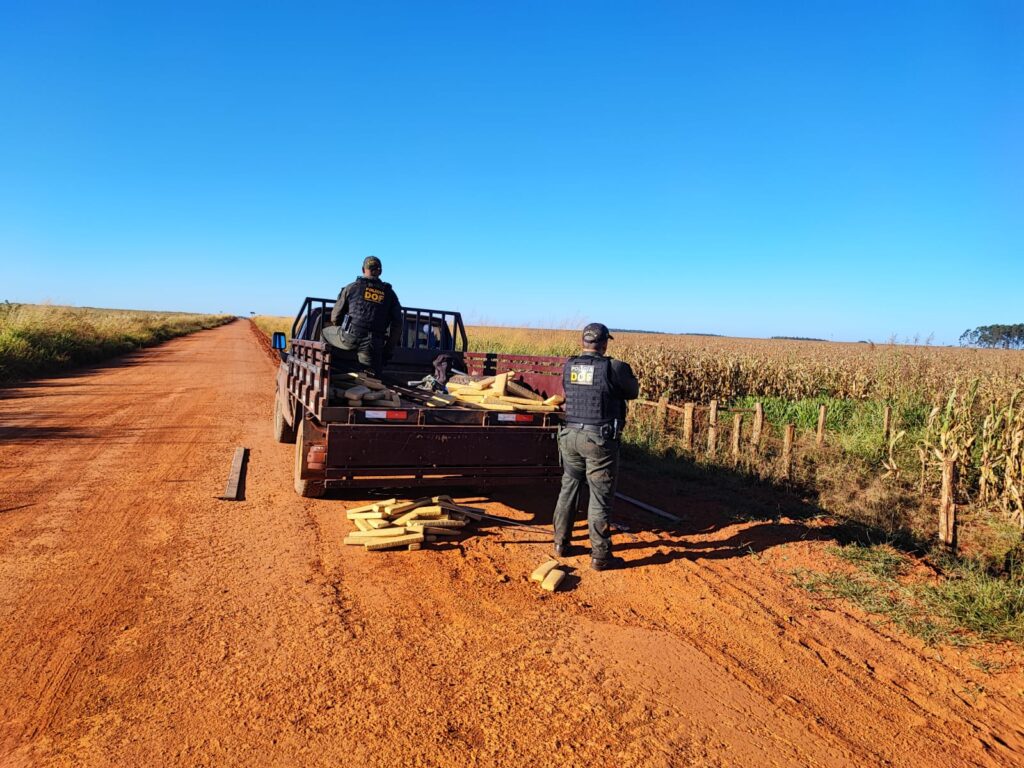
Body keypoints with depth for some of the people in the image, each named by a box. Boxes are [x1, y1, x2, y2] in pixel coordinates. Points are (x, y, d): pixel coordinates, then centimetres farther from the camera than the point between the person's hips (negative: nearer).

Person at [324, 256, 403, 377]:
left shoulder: (352, 287, 8)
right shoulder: (389, 293, 13)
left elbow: (335, 317, 12)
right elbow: (397, 324, 9)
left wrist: (341, 332, 33)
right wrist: (388, 351, 14)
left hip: (350, 337, -1)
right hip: (373, 345, 1)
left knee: (326, 332, 27)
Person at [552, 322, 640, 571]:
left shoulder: (568, 366, 3)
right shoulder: (614, 368, -11)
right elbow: (633, 392, 5)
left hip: (570, 435, 5)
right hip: (599, 439, -5)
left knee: (568, 490, 19)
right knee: (600, 497, 3)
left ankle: (561, 544, 28)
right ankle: (600, 556, 12)